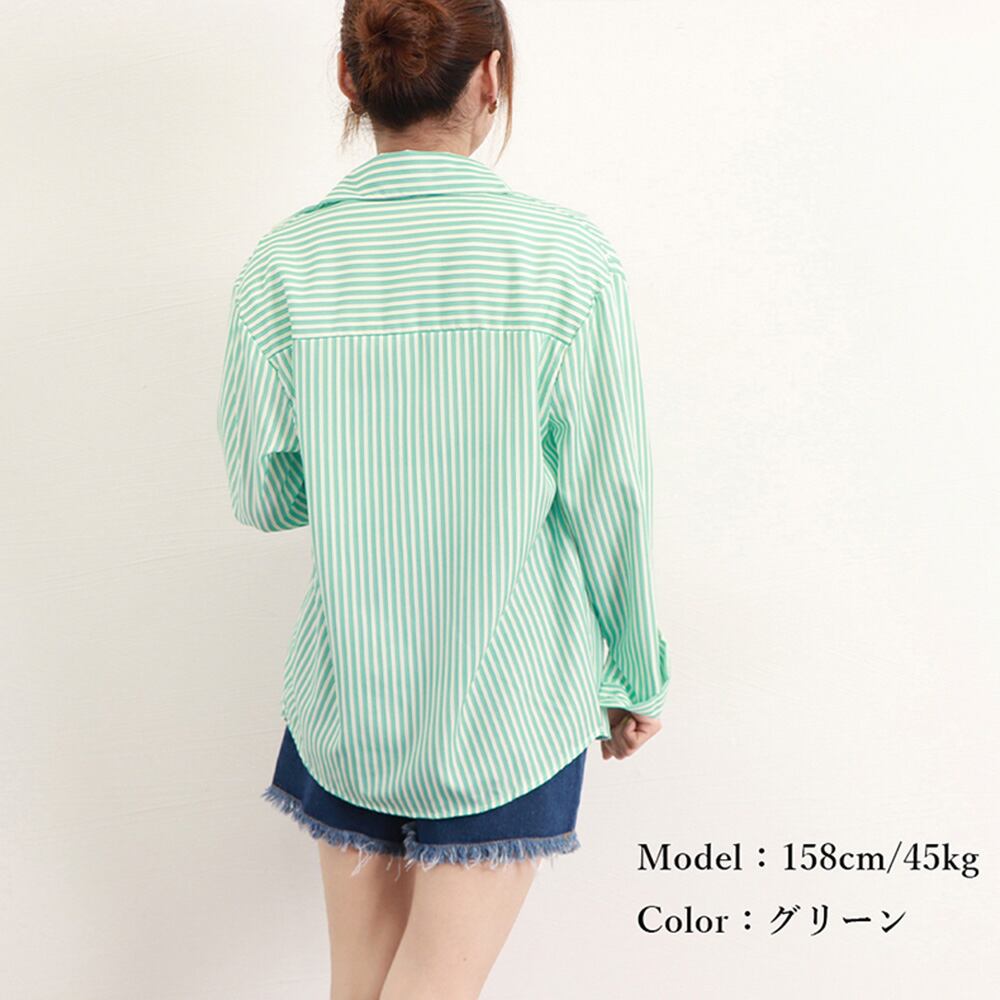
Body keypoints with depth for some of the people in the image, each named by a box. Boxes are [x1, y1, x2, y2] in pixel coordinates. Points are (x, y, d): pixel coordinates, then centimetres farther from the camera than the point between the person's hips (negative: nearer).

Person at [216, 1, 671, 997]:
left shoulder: (281, 268, -8)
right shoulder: (566, 257, -14)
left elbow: (262, 496, 0)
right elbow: (609, 500, -9)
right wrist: (637, 674, 5)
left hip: (349, 696, 3)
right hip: (510, 700, -2)